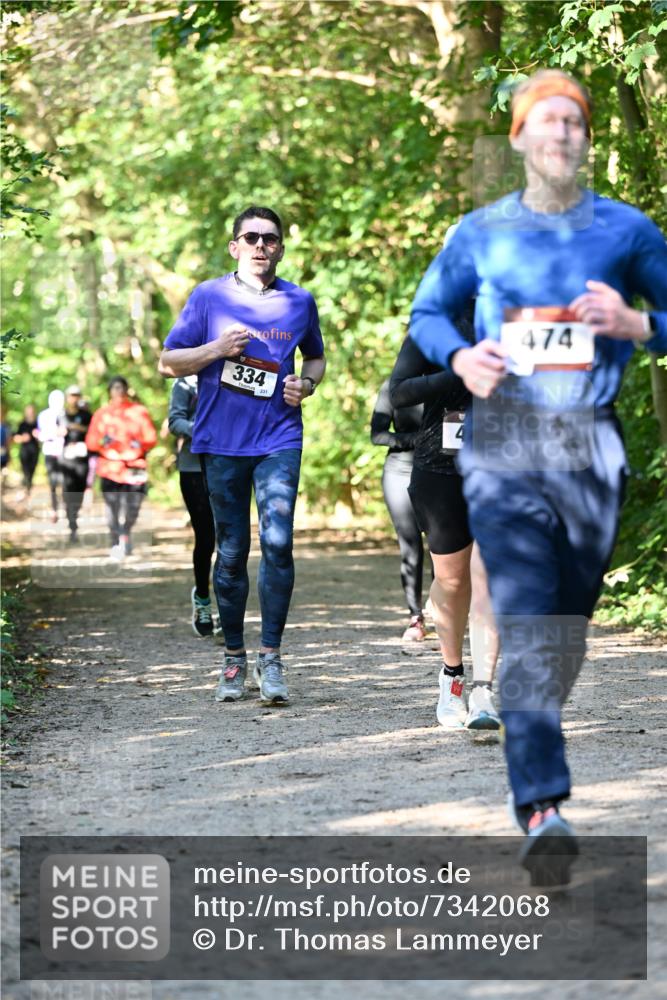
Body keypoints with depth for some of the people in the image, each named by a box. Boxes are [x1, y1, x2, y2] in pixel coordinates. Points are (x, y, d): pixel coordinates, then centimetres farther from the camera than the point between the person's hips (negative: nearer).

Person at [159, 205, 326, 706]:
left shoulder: (300, 302, 8)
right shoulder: (209, 297, 3)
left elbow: (316, 356, 25)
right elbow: (168, 362, 4)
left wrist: (307, 384, 2)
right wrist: (217, 349, -12)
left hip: (279, 439, 0)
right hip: (221, 441, 0)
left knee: (278, 541, -15)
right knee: (231, 552, 6)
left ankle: (270, 657, -8)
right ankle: (234, 658, 17)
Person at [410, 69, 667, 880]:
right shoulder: (483, 232, 7)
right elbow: (427, 312, 18)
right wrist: (460, 357, -2)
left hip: (591, 448, 2)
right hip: (502, 442, -1)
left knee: (568, 622, 10)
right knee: (526, 622, -15)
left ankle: (533, 754, 34)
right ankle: (543, 807, -24)